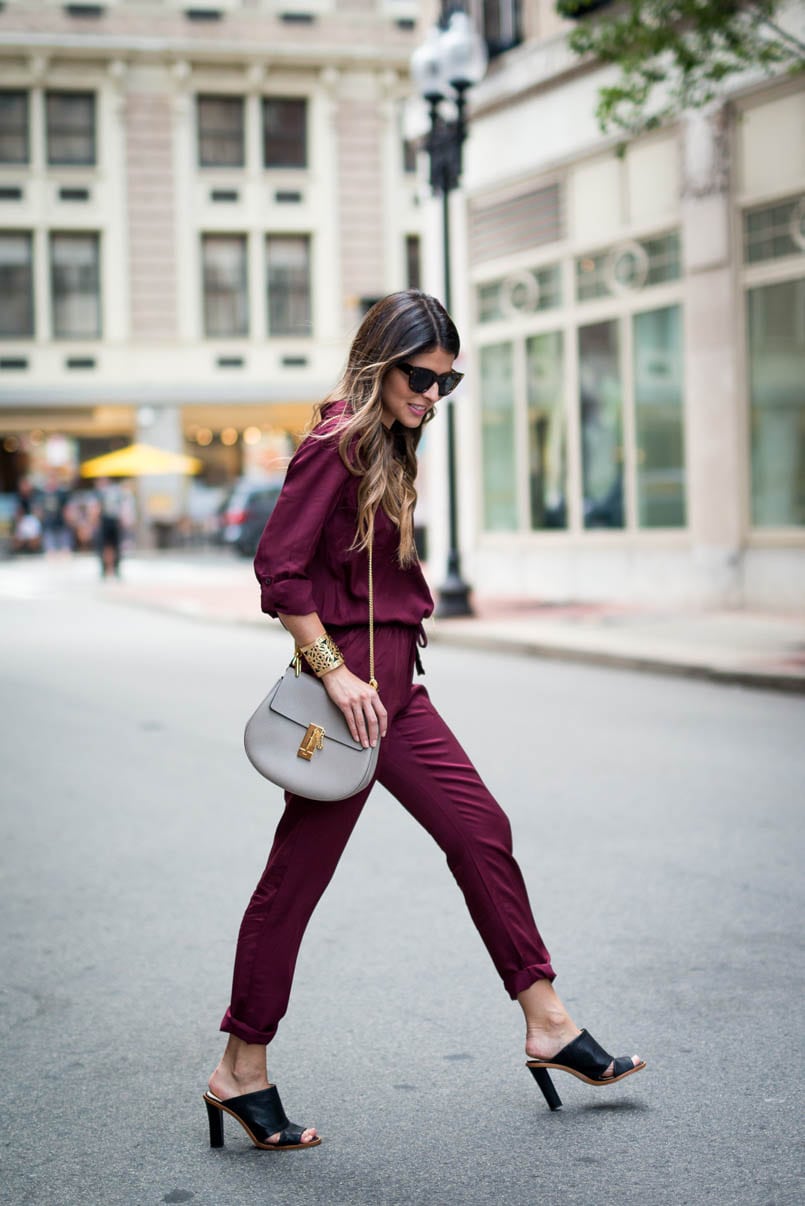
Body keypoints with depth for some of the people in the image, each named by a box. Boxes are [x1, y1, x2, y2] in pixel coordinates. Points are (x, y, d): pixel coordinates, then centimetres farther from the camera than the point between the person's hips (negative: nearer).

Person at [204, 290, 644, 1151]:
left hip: (392, 684, 10)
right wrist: (335, 671, -19)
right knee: (297, 876, -1)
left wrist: (377, 674, 17)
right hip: (350, 683, -9)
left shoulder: (388, 447, 14)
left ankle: (547, 1025, 17)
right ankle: (241, 1072, 11)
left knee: (480, 830, 9)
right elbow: (279, 568, -19)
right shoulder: (337, 443, -14)